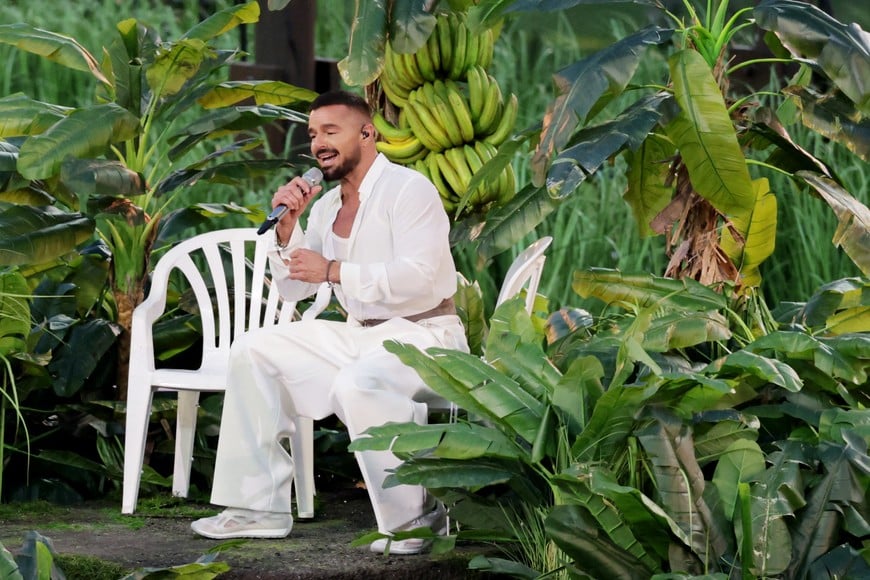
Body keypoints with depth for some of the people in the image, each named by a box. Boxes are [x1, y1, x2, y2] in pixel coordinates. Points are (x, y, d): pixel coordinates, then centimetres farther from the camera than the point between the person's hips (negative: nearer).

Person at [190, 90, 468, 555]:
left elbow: (417, 277, -24)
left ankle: (413, 518, -22)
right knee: (254, 352, 2)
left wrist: (335, 270, -21)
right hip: (359, 334, 9)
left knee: (357, 383, -38)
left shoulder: (408, 189, -12)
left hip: (424, 334, -9)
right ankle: (259, 507, 1)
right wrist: (287, 227, -2)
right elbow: (293, 287, 14)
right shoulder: (326, 207, 13)